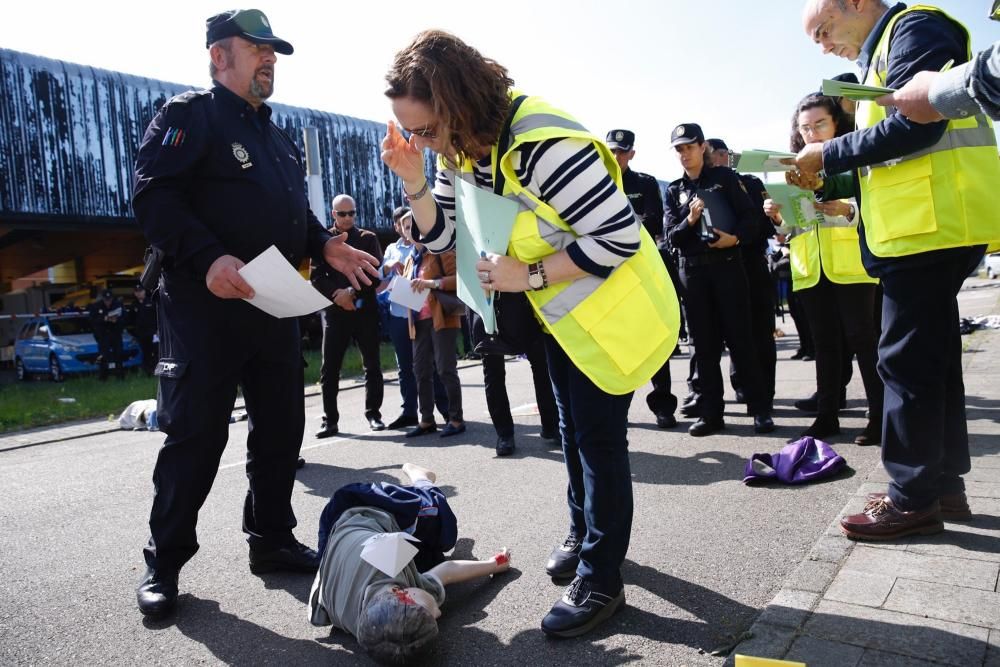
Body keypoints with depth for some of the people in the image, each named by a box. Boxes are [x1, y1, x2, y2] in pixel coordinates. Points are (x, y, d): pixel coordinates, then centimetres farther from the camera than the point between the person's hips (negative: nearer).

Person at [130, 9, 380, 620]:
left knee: (281, 429, 10)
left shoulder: (280, 139, 23)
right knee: (196, 433, -3)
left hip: (276, 307, 8)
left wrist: (324, 245, 6)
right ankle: (164, 563, 13)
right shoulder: (190, 115, -2)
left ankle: (272, 540, 26)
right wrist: (208, 257, -27)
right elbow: (153, 194, -14)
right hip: (205, 303, -7)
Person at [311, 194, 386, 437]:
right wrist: (338, 295, -14)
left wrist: (352, 292, -13)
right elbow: (316, 278, 0)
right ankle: (330, 420, 7)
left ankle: (373, 414, 16)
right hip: (334, 311, 0)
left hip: (365, 309, 0)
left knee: (372, 365, 5)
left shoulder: (368, 238, 9)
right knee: (329, 369, -1)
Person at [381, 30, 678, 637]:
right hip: (560, 310, 9)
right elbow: (443, 237, 1)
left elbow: (619, 237, -31)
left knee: (598, 436, -4)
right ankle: (587, 534, 39)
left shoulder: (543, 144, -32)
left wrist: (528, 275, -26)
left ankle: (601, 581, 11)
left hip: (612, 306, -8)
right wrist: (414, 181, -16)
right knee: (573, 427, 19)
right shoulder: (460, 148, -4)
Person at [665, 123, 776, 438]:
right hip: (693, 270, 3)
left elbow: (750, 218, 1)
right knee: (704, 343, 4)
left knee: (739, 338, -3)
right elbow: (672, 237, 3)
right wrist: (689, 220, -15)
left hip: (727, 264, -2)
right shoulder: (674, 190, 11)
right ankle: (710, 412, 10)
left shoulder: (724, 177, 5)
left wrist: (735, 237, -18)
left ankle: (760, 409, 7)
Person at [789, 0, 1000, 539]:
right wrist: (826, 184, 9)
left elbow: (917, 125, -19)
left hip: (931, 225, -10)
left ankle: (913, 497, 0)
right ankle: (945, 484, 20)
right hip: (919, 228, 10)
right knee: (931, 358, 11)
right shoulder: (881, 56, 23)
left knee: (907, 359, -8)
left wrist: (829, 154, -9)